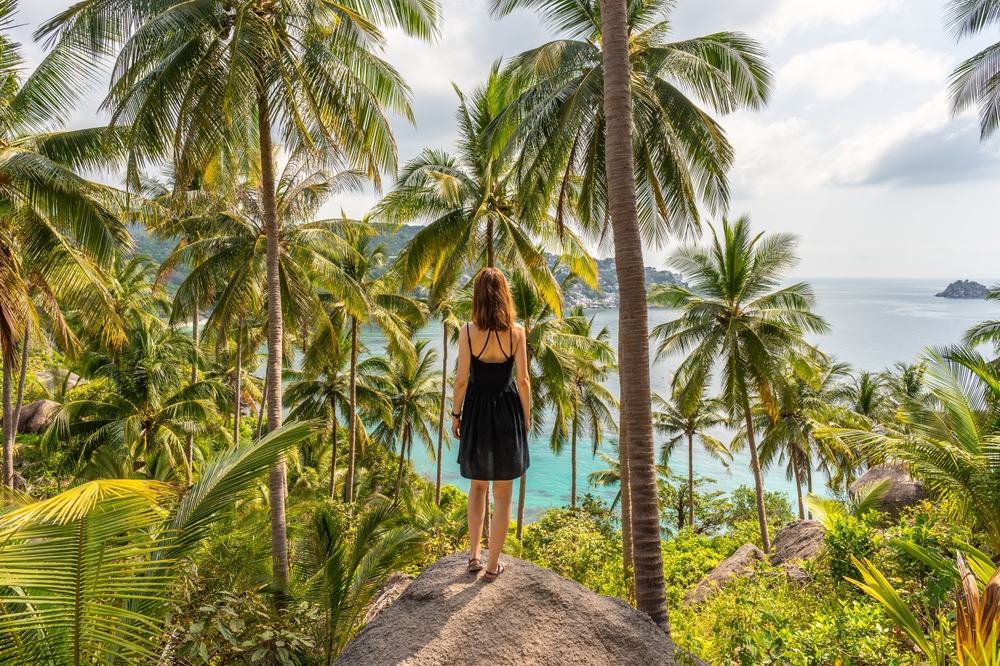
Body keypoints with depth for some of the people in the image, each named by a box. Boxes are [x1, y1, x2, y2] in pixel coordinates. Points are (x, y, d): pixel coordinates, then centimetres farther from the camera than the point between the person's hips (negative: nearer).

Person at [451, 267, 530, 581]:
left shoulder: (468, 331, -8)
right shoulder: (517, 331, -7)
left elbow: (461, 379, -7)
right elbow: (523, 381, -6)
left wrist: (456, 415, 6)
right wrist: (526, 419, 5)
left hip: (477, 411, 1)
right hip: (508, 410, 0)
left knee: (478, 486, 22)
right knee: (502, 493, 11)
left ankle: (474, 555, 19)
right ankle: (493, 564, 19)